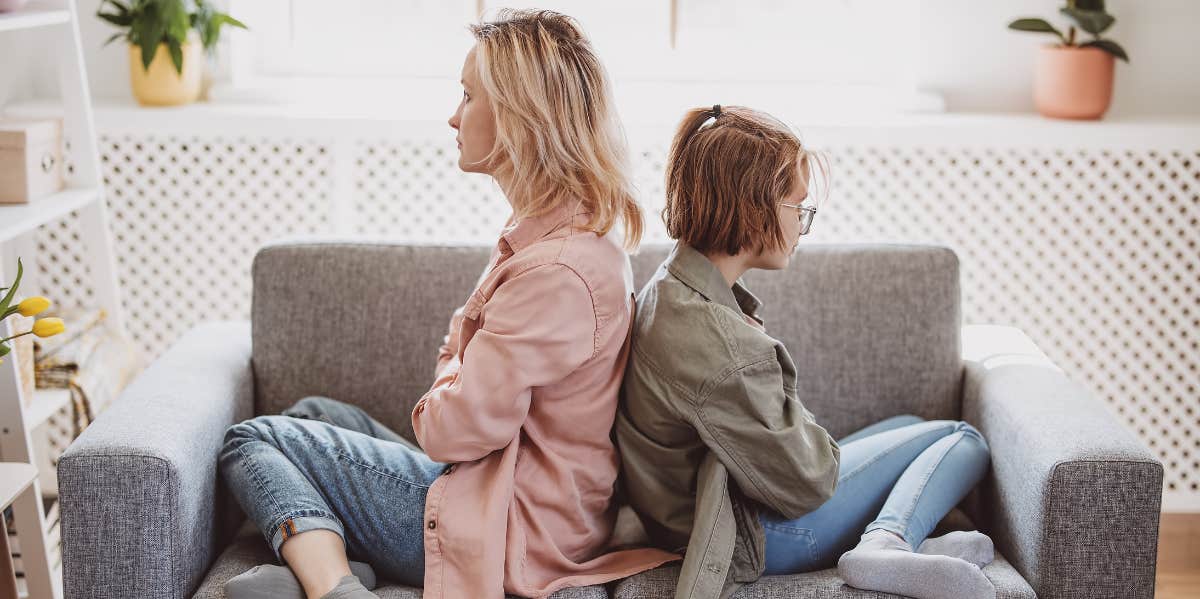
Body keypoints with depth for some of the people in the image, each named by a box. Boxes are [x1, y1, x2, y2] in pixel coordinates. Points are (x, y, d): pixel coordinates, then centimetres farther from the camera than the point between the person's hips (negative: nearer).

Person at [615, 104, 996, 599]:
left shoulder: (671, 286, -3)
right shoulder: (719, 345, -34)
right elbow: (806, 484, -22)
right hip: (754, 533, -9)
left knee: (907, 427, 27)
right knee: (965, 442, 8)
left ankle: (882, 540, -1)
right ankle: (885, 545, -15)